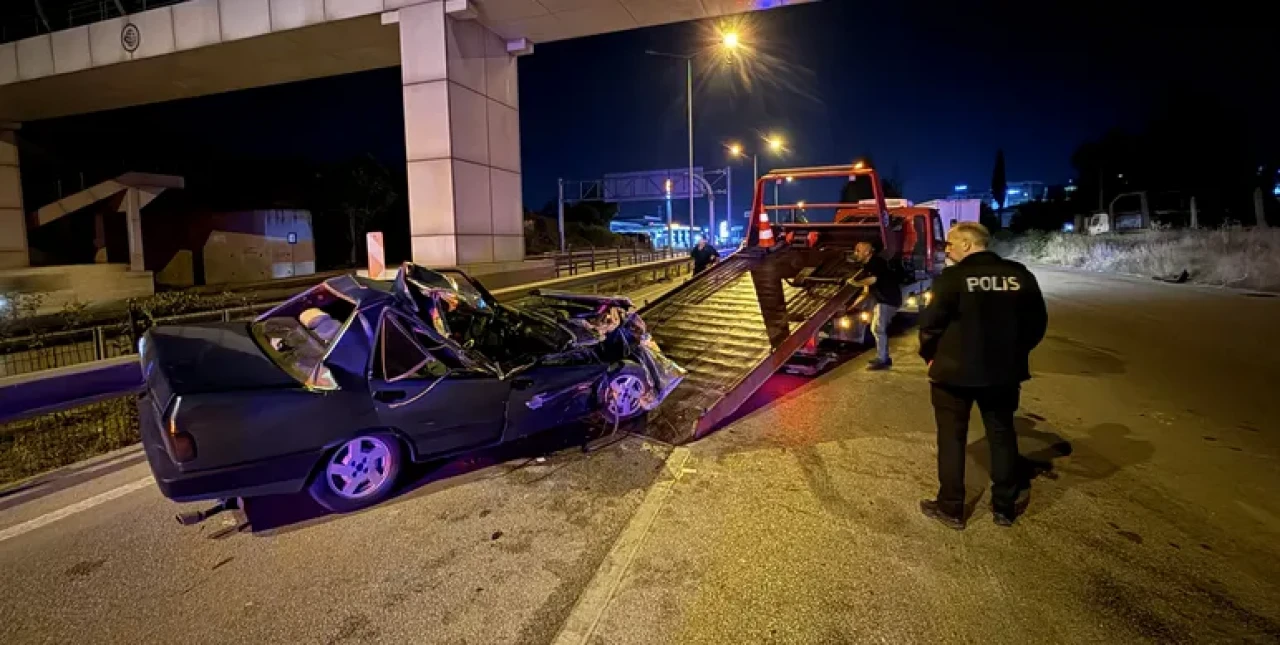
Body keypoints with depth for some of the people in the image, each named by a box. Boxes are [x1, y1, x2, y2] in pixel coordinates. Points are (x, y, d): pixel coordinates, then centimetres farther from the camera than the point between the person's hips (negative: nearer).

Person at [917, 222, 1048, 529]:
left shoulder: (952, 277, -16)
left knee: (951, 438, 8)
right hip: (1003, 371, 5)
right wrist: (1015, 352, 18)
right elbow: (1037, 323, 5)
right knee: (1002, 436, 18)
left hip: (955, 370, -5)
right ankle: (1004, 507, 28)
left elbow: (931, 323, -15)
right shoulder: (1020, 275, 0)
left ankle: (951, 508, 16)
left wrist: (929, 355, 2)